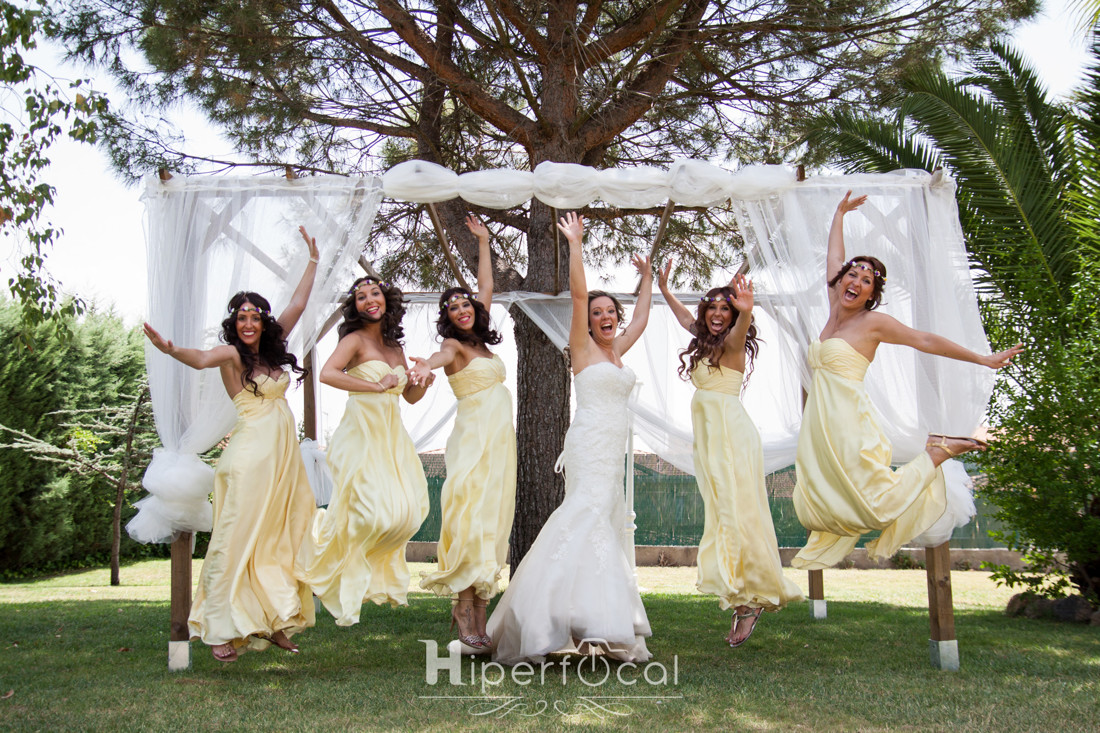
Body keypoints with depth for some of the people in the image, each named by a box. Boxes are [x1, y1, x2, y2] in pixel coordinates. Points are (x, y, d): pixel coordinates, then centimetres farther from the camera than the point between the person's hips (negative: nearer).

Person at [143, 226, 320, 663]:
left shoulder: (271, 349, 13)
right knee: (237, 538, -7)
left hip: (283, 453, 7)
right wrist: (171, 350, -47)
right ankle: (221, 630, -3)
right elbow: (202, 359, -26)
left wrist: (313, 259, 26)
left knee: (278, 538, 9)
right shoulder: (231, 353, -4)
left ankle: (271, 622, 16)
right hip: (250, 452, -7)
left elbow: (298, 304, 21)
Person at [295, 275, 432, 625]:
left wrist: (424, 381, 0)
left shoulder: (395, 346, 15)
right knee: (376, 512, -15)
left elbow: (410, 396, 22)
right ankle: (325, 534, 14)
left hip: (391, 435, 7)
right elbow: (327, 373, -23)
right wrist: (376, 386, -21)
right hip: (361, 431, -7)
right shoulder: (356, 339, -5)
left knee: (407, 510, -1)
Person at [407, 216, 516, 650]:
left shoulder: (478, 340, 16)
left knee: (494, 518, 4)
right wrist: (427, 367, -53)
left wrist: (484, 242, 31)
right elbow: (444, 355, -30)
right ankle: (465, 608, -12)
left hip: (500, 439, 7)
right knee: (471, 518, -13)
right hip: (475, 438, -7)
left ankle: (479, 609, 6)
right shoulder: (453, 344, -4)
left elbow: (486, 287, 27)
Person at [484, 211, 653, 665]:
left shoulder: (617, 351, 19)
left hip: (613, 448, 8)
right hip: (591, 443, -8)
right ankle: (594, 618, -25)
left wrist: (646, 279, 41)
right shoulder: (583, 347, 1)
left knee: (603, 522, 6)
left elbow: (640, 320, 34)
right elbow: (577, 293, -8)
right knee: (591, 513, -19)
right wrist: (575, 244, -8)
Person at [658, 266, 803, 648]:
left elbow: (741, 327, -31)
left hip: (731, 433, -8)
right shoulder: (705, 342, 17)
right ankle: (743, 600, 6)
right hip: (710, 438, 9)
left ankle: (751, 599, -8)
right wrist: (663, 288, 40)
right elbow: (685, 317, 37)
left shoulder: (732, 343, -6)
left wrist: (746, 310, -52)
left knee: (737, 513, -11)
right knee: (722, 514, 5)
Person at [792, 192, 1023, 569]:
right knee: (816, 503, 0)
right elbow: (833, 258, 26)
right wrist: (839, 214, 37)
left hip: (849, 421, -6)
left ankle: (938, 452, 12)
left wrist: (984, 359, 2)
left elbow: (926, 341, 1)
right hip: (820, 423, 6)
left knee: (880, 501, -6)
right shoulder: (834, 310, 14)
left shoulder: (873, 322, -3)